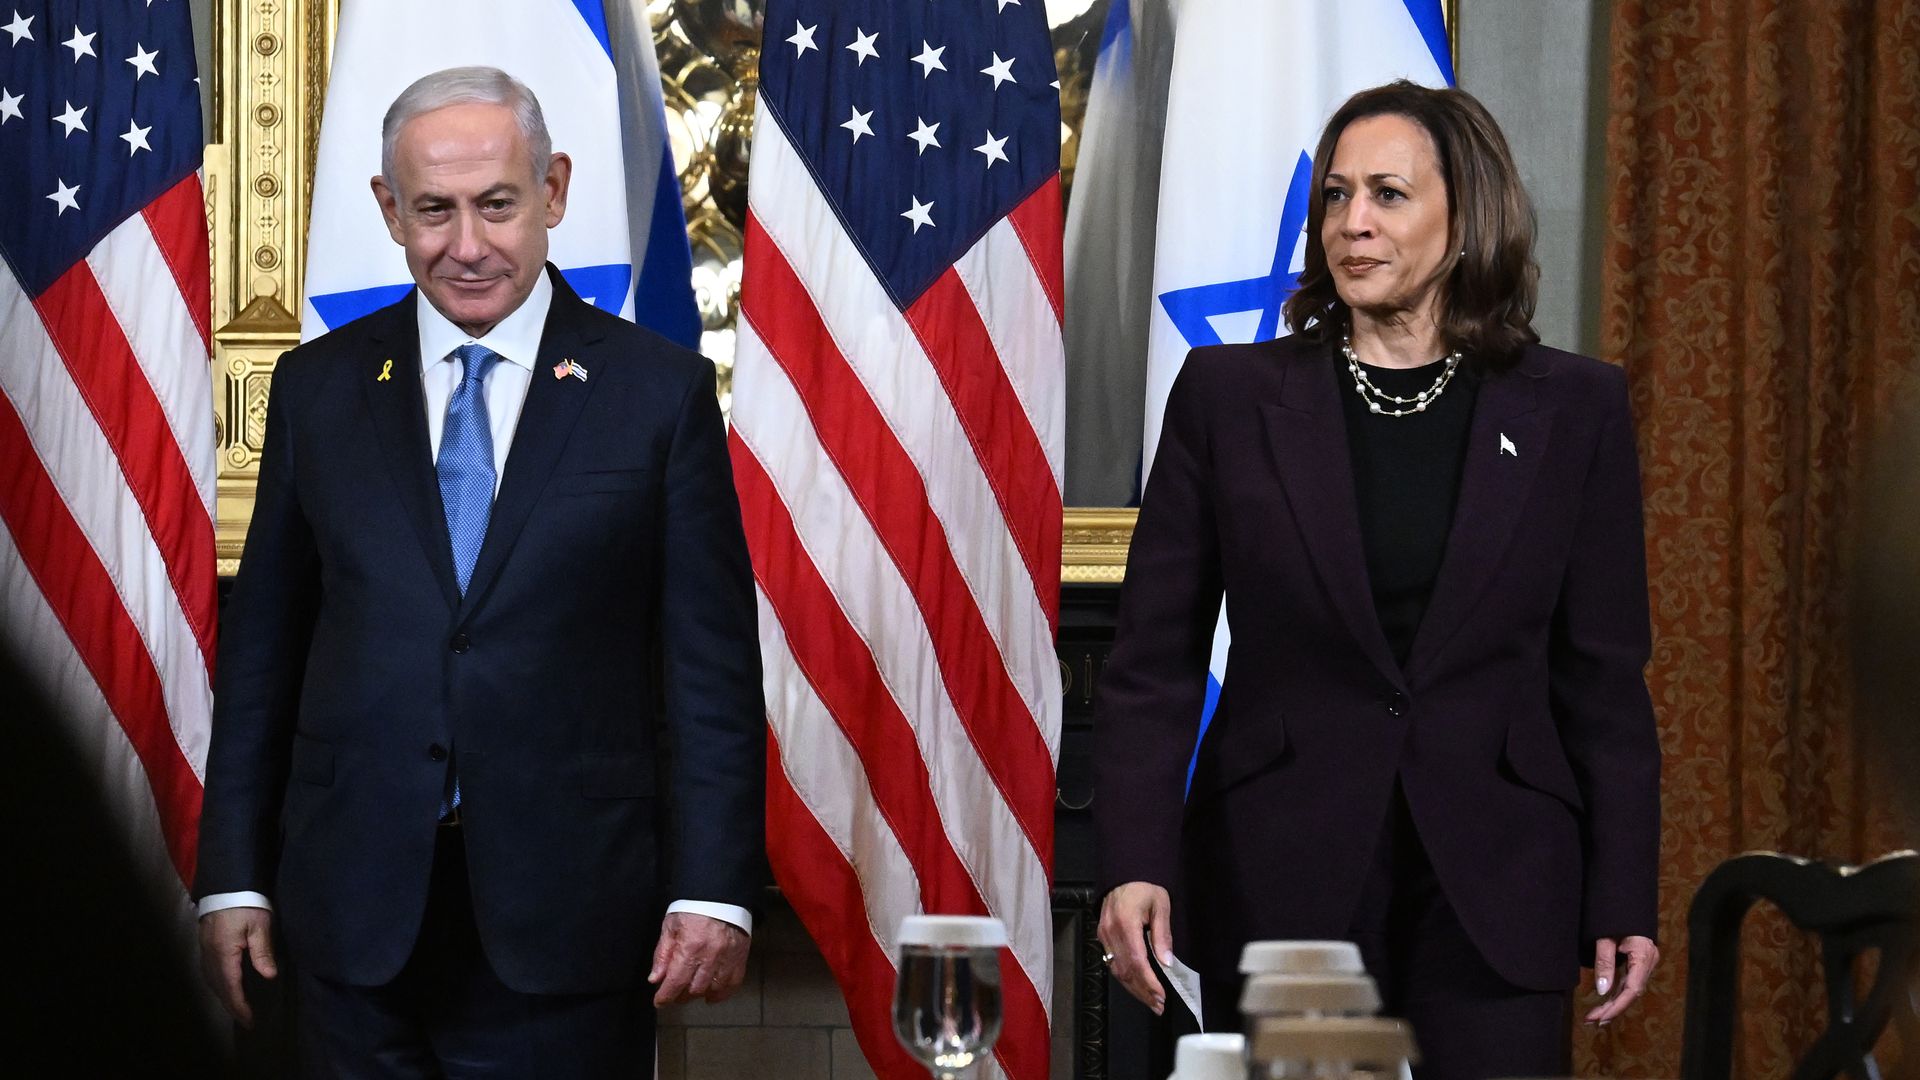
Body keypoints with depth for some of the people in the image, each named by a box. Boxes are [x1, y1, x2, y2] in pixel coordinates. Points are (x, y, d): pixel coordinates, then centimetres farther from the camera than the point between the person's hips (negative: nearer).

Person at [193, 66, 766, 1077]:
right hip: (358, 913, 2)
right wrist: (233, 876, 5)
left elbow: (713, 664, -1)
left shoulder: (661, 390, 1)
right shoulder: (318, 387, 8)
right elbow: (262, 644, 10)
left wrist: (713, 890, -7)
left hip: (567, 918, -2)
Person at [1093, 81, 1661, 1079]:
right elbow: (1154, 659, 2)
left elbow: (1603, 677, 5)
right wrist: (1137, 866, -9)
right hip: (1278, 878, 0)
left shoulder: (1571, 408, 4)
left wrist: (1623, 901, 0)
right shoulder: (1228, 396, 3)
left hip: (1494, 891, 0)